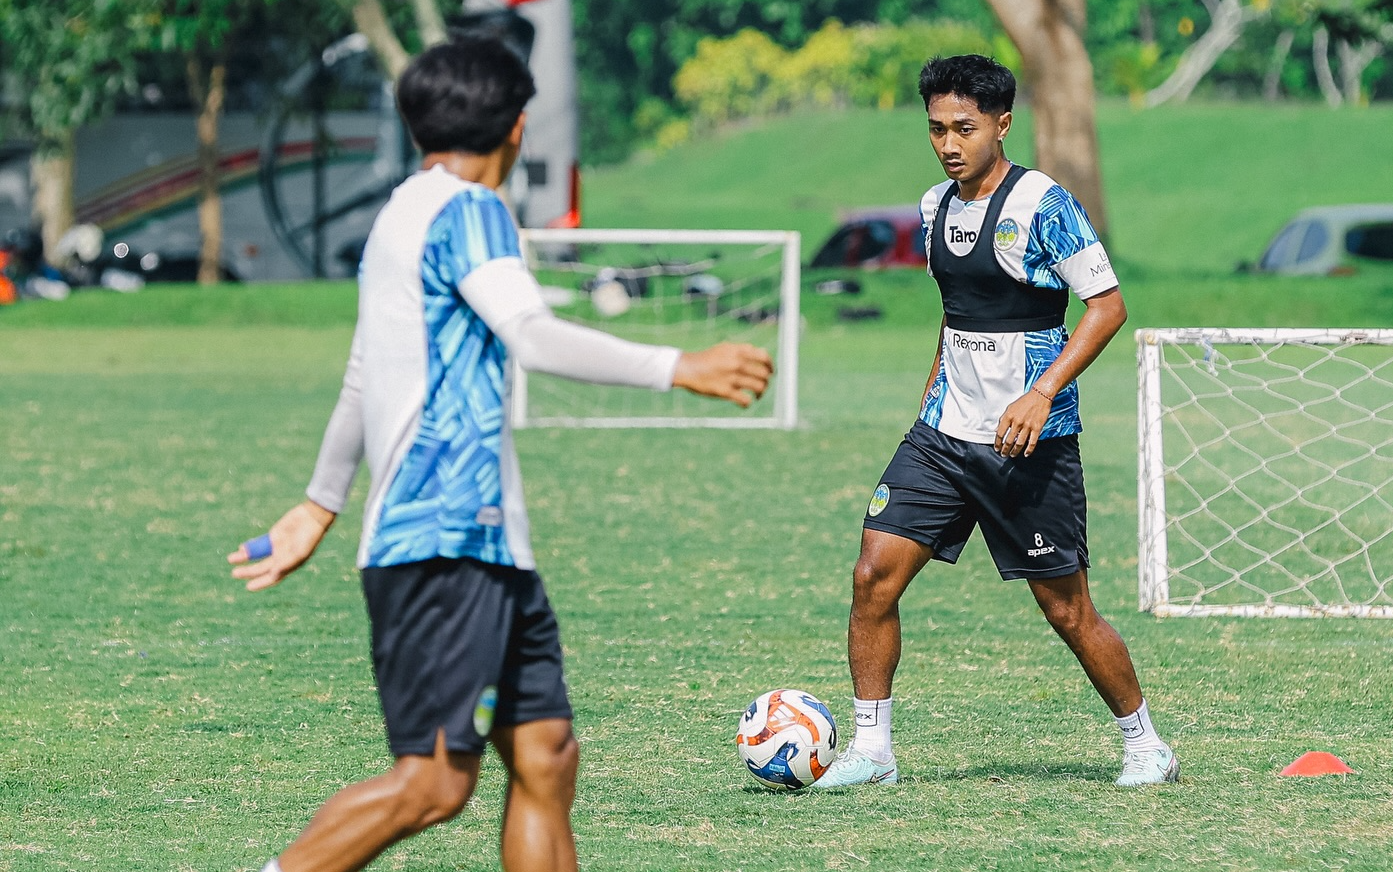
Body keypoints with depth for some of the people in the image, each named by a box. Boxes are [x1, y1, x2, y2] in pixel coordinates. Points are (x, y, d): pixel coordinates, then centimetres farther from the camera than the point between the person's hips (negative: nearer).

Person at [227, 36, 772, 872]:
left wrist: (322, 506, 43)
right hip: (445, 541, -11)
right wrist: (677, 368, -27)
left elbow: (362, 380, 33)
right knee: (436, 779, -13)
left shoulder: (403, 215, 21)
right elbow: (530, 334, -25)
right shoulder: (465, 209, -8)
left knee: (544, 754, 5)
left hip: (484, 544, 11)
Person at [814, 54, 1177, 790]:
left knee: (1066, 611, 0)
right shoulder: (936, 207, 9)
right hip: (944, 433, 6)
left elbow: (1108, 305, -14)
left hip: (1031, 443, -6)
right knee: (873, 576, -7)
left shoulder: (1041, 204, -13)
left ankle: (1144, 746, 20)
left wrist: (1041, 394, -22)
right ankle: (870, 750, 1)